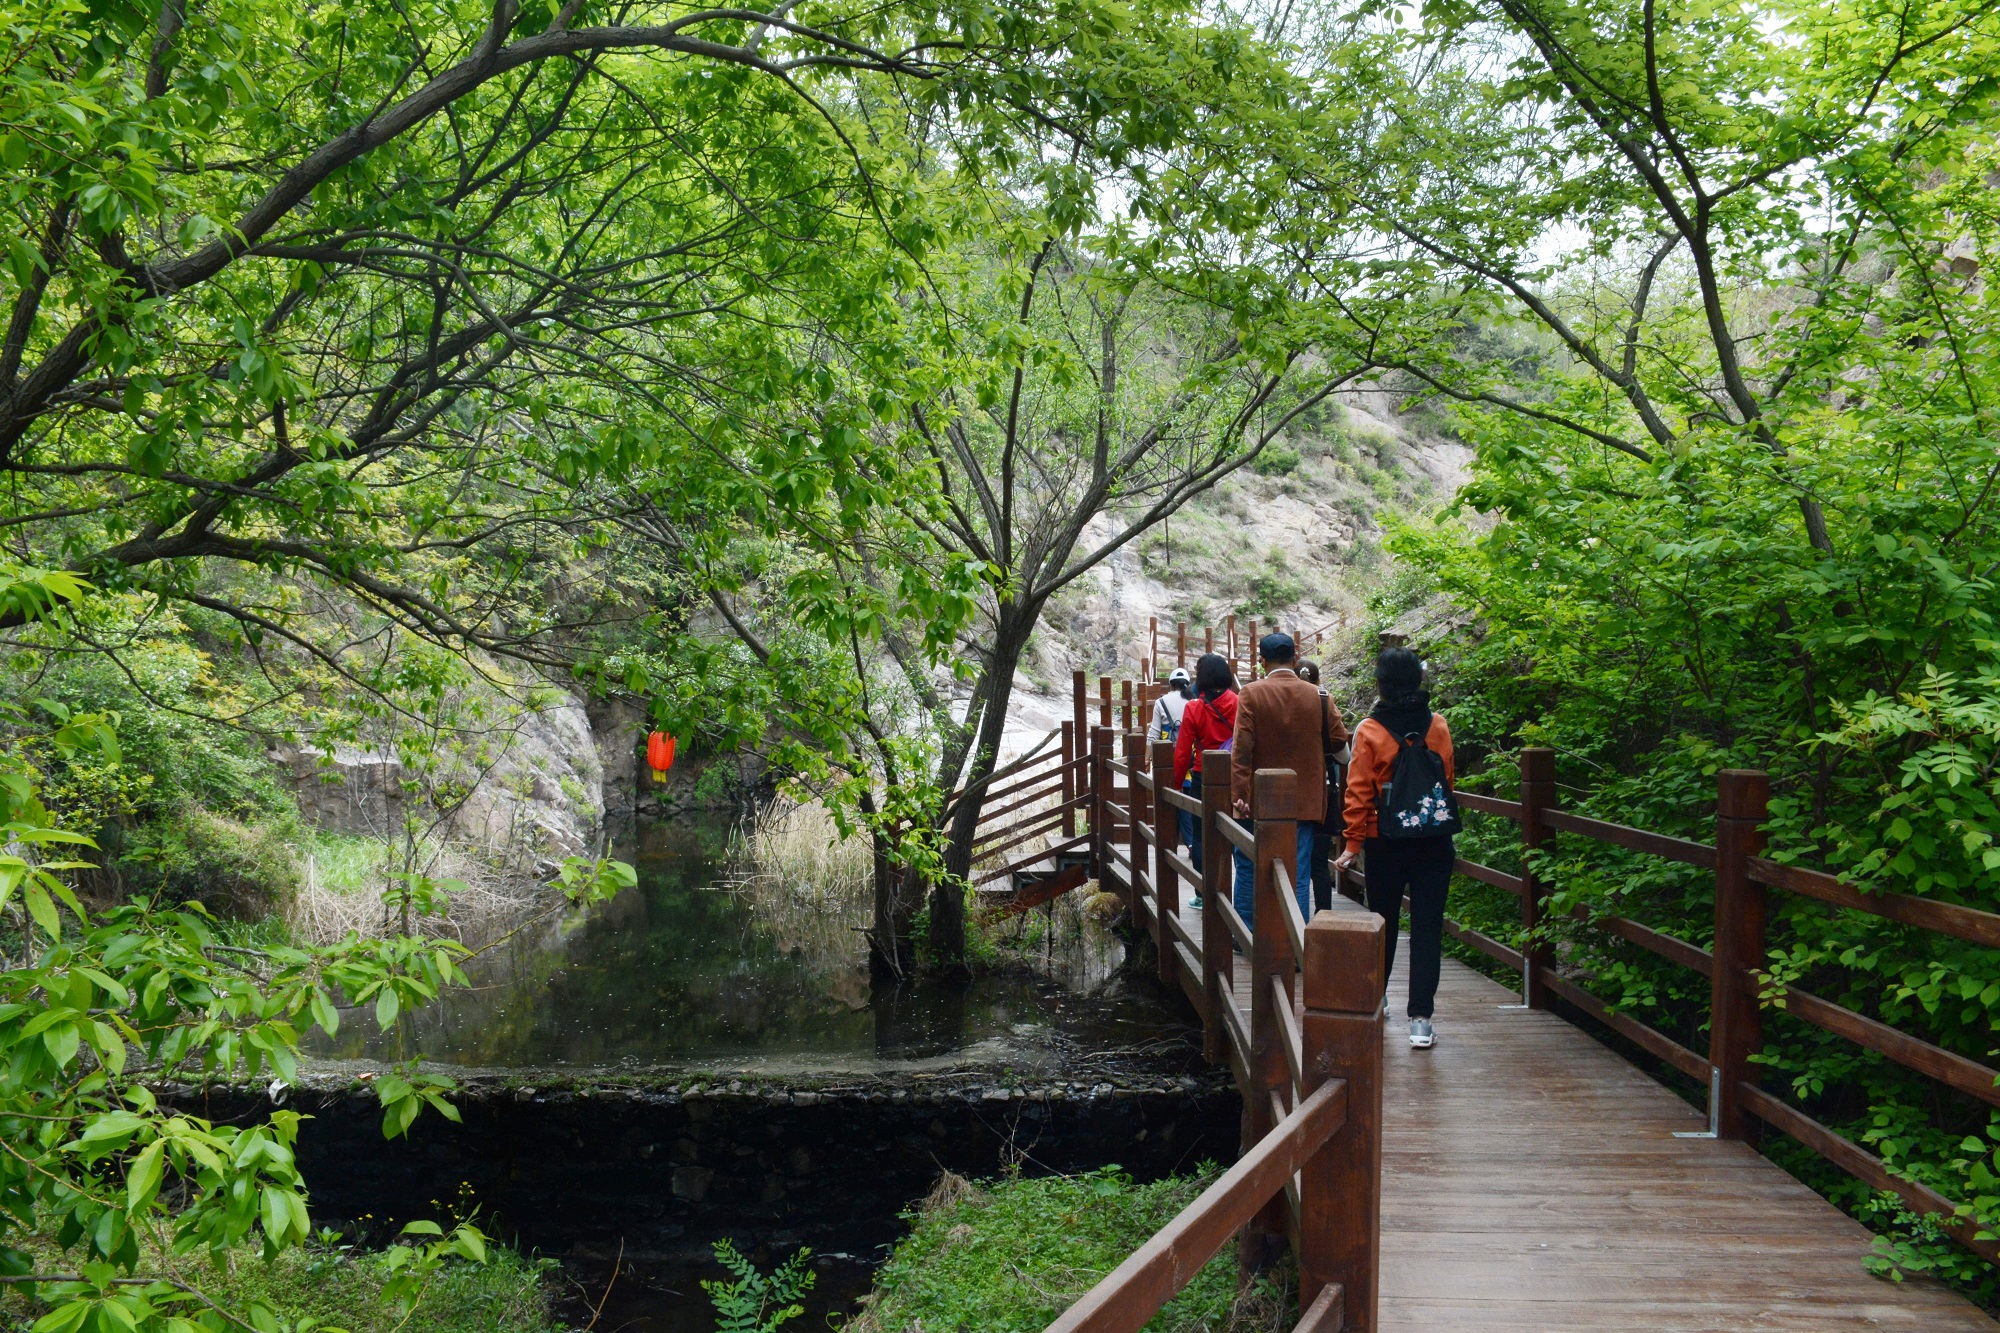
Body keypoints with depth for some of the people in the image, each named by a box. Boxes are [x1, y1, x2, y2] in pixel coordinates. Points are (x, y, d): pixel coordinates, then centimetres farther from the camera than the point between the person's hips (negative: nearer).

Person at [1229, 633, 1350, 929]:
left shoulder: (1252, 694, -9)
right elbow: (1338, 739, 3)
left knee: (1248, 868, 13)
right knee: (1298, 873, 6)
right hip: (1305, 801, 2)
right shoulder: (1318, 696, -2)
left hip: (1259, 802, -1)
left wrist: (1238, 794, -15)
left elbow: (1242, 748, -14)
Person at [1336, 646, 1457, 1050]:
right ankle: (1421, 1018, -2)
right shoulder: (1438, 726, -2)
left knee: (1383, 924, 15)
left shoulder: (1369, 731, -9)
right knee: (1427, 927, 2)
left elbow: (1359, 792, -8)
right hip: (1434, 841, 1)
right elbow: (1447, 781, 9)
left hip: (1386, 843, -1)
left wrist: (1353, 843, -2)